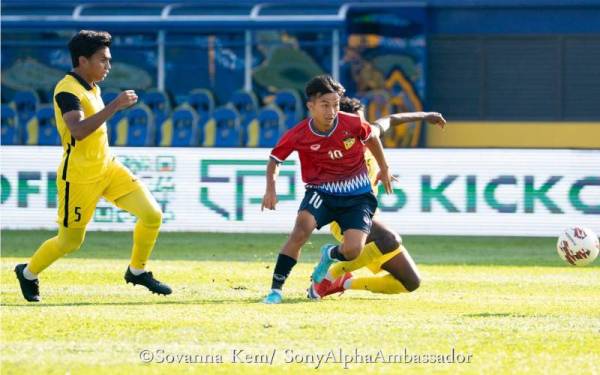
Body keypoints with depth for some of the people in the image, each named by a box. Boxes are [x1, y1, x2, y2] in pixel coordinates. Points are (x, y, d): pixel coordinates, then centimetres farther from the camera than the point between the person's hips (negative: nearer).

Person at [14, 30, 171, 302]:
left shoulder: (92, 87, 8)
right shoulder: (67, 91, -21)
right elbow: (78, 130, -37)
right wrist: (114, 106, -38)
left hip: (108, 167, 8)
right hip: (78, 177, -8)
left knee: (152, 214, -5)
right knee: (70, 242, 5)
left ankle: (137, 271, 14)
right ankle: (28, 273, 32)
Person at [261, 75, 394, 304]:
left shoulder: (353, 124, -16)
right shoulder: (298, 135, -16)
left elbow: (371, 138, 8)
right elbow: (275, 159, 2)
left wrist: (384, 169, 20)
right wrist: (270, 189, -13)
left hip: (357, 196, 1)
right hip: (320, 193, -1)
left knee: (352, 250, -18)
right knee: (301, 230, -30)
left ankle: (330, 255, 23)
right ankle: (276, 289, -22)